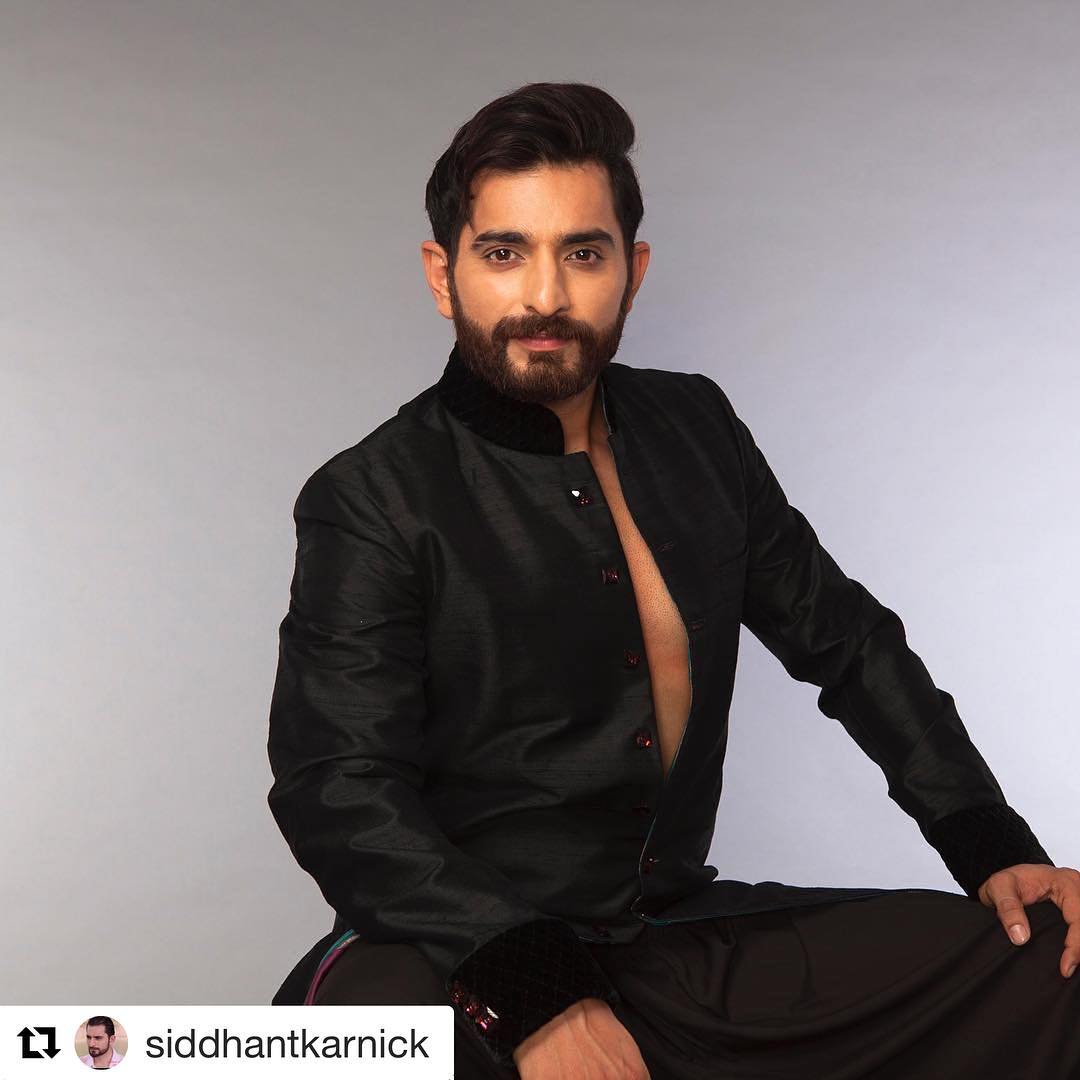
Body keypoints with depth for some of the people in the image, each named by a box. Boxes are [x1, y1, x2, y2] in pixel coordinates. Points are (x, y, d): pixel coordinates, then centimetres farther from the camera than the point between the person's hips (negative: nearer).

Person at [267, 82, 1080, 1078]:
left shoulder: (696, 429, 7)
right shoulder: (372, 500, -8)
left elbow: (848, 641, 14)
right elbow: (340, 792, -16)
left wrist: (990, 847, 5)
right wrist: (530, 995, -28)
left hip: (682, 937, 5)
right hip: (461, 958, -4)